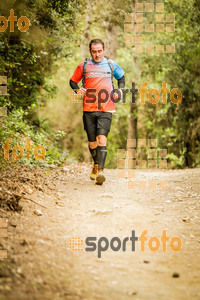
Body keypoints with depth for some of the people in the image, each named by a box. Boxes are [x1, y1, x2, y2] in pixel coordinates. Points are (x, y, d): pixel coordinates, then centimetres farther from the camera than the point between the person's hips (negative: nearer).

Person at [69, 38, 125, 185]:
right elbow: (73, 81, 17)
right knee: (92, 142, 8)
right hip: (88, 109, 1)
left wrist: (120, 90, 7)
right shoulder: (83, 66, 5)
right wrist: (78, 89, -3)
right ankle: (96, 164, 35)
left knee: (102, 138, -18)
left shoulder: (111, 65, 7)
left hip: (106, 109, -1)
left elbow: (121, 77, 25)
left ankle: (100, 171, -21)